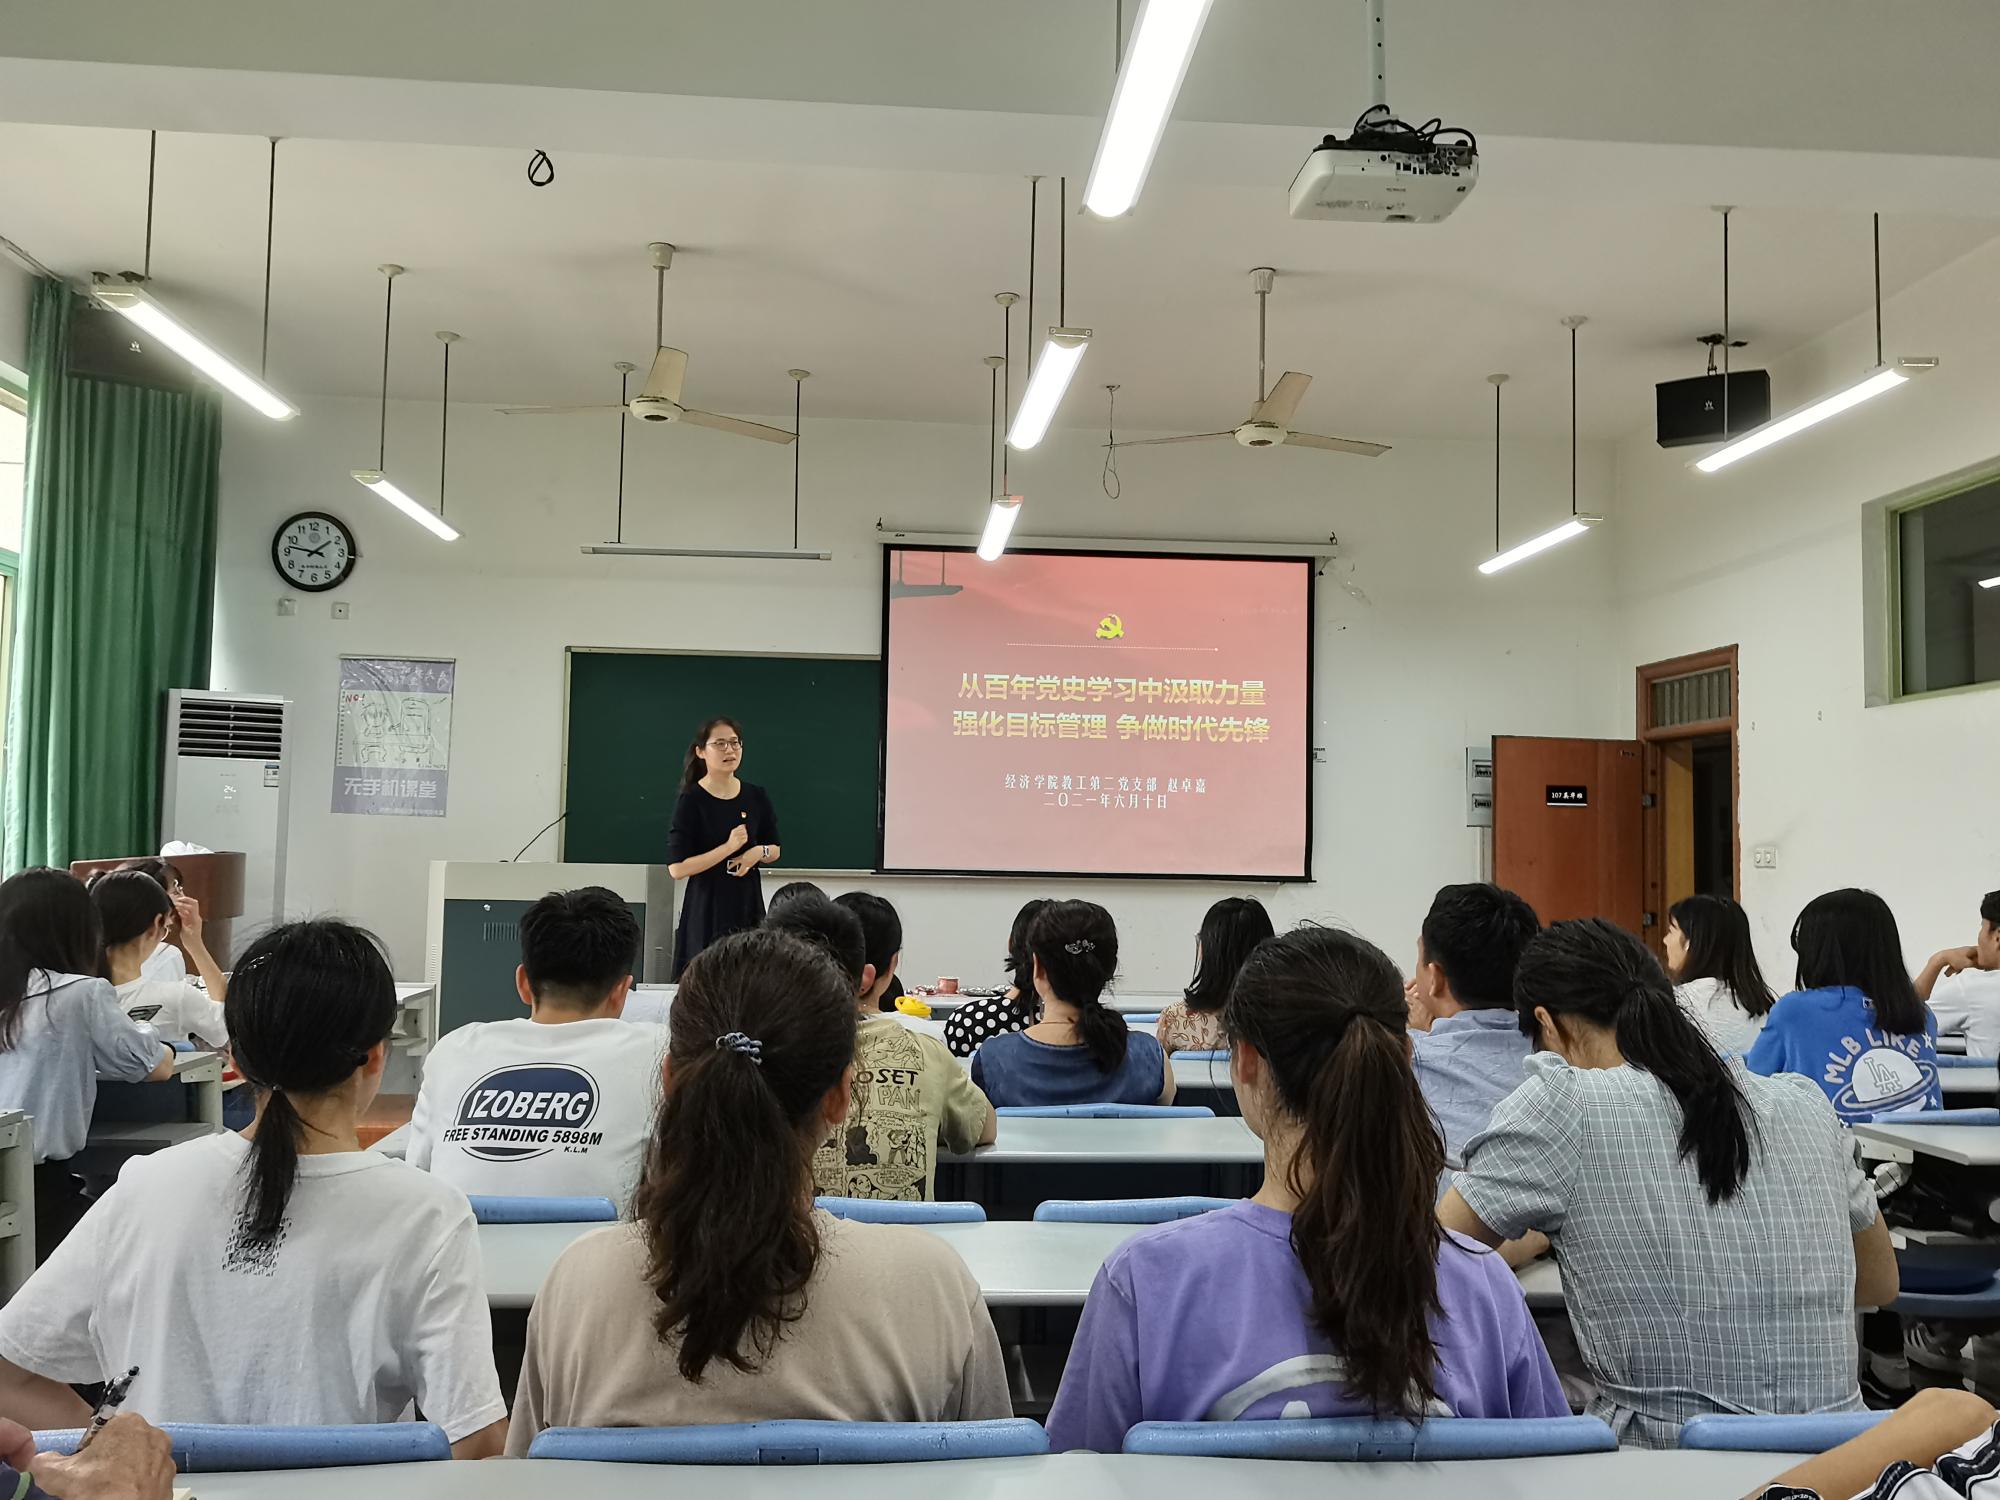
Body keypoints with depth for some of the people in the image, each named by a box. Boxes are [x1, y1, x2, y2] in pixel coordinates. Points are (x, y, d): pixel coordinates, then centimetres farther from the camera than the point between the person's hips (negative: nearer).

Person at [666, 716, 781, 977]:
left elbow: (775, 849, 17)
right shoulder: (692, 801, -8)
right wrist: (728, 848, -19)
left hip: (749, 901, 4)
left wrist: (759, 852, -5)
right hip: (707, 906, -4)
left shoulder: (755, 796, 6)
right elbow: (676, 868, -14)